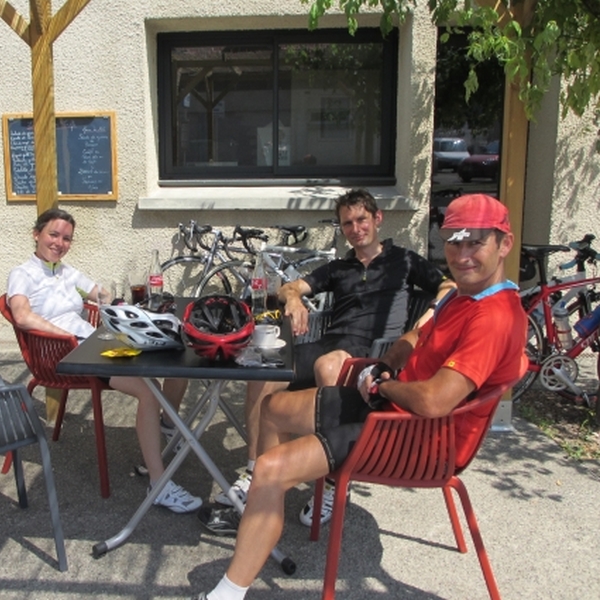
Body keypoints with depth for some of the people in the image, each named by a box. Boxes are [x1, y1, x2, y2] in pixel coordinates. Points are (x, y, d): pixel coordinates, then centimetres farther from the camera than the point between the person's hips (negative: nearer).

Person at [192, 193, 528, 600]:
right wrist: (385, 365, 0)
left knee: (271, 469, -23)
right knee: (276, 407, 20)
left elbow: (433, 401, -35)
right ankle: (263, 508, 33)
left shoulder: (496, 316, -25)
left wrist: (384, 385, -14)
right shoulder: (465, 294, 7)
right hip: (387, 401, 11)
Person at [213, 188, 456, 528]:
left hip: (374, 351, -4)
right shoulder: (338, 269, 31)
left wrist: (430, 315, -12)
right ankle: (254, 475, -16)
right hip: (331, 344, 4)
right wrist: (294, 298, -6)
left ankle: (336, 483, -30)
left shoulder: (404, 260, 20)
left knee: (327, 365, -40)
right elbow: (288, 288, 20)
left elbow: (449, 288, 9)